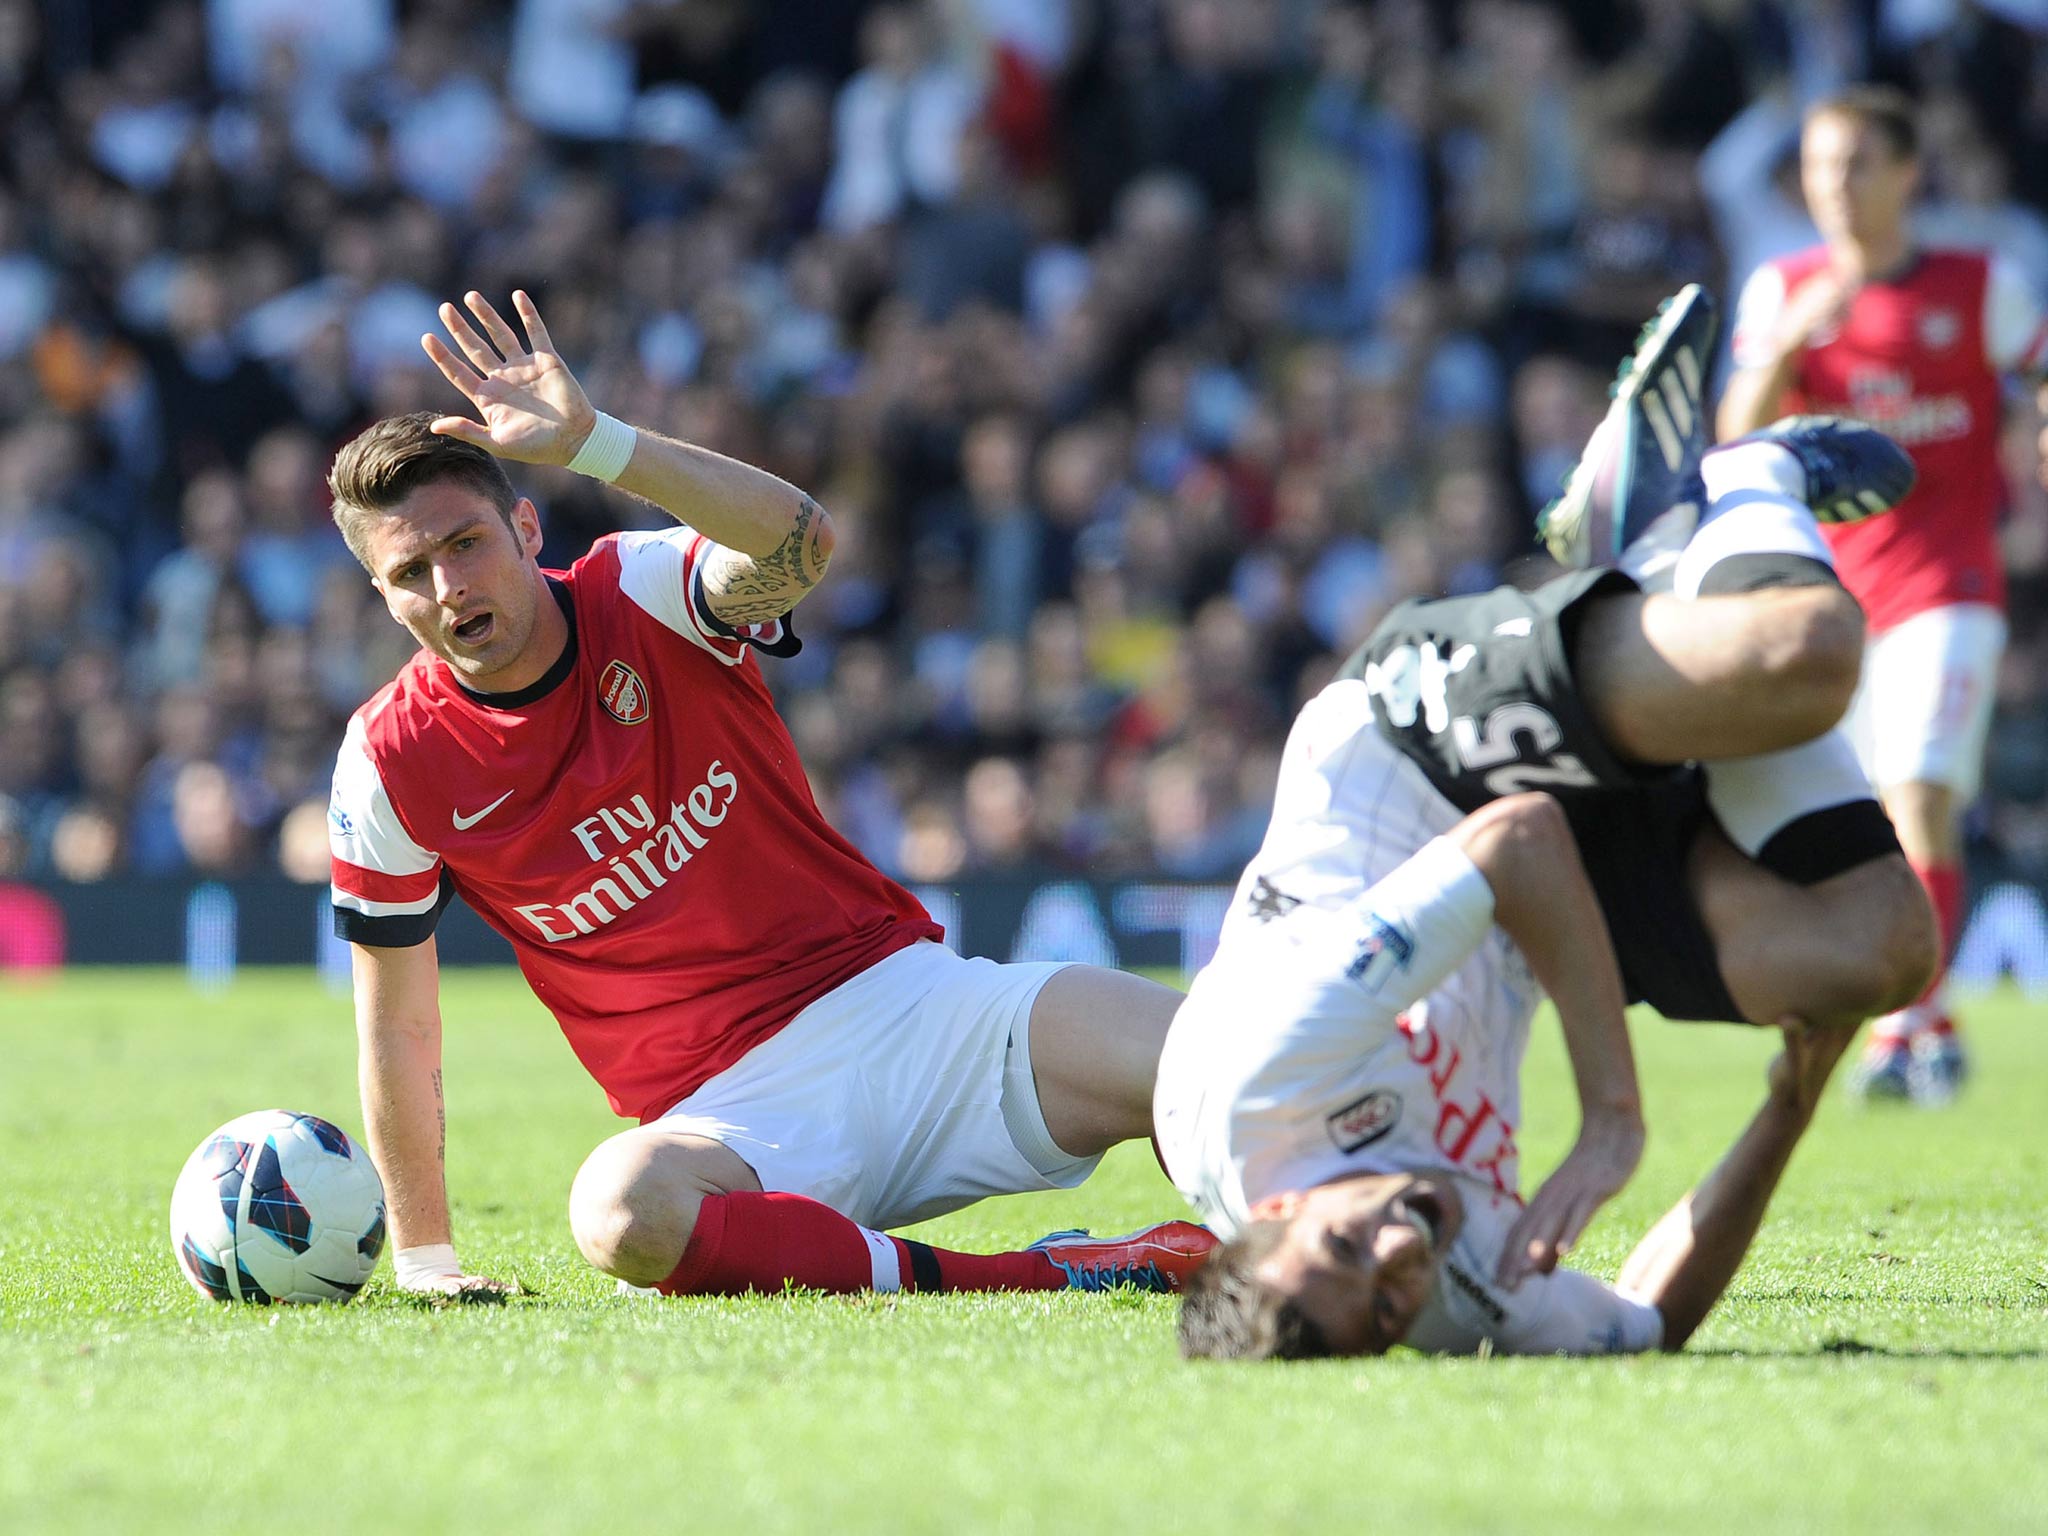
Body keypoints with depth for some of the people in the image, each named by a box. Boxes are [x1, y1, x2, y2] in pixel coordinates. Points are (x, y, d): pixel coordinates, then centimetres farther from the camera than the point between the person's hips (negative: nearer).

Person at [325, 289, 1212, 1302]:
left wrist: (593, 443, -38)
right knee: (622, 1211, -39)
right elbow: (398, 1022, 8)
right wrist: (423, 1251, 6)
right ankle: (1033, 1279, -30)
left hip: (904, 999, 0)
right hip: (724, 1112, 0)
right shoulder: (390, 762, -1)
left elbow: (799, 542, -28)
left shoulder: (644, 593, -4)